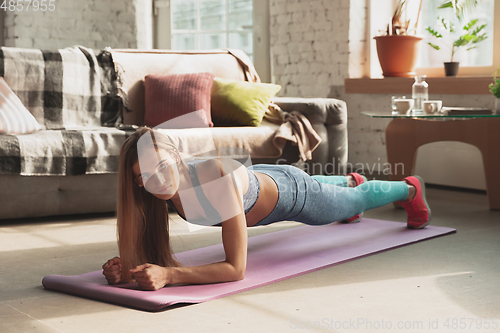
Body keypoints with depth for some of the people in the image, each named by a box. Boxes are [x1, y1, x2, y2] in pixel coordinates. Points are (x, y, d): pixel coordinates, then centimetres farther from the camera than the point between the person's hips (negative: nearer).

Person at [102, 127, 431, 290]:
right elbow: (154, 252, -24)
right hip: (255, 182, 5)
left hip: (289, 191, -5)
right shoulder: (161, 184, -32)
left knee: (359, 199, 28)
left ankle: (409, 188, 62)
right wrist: (127, 270, -46)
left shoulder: (219, 178, -49)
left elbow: (236, 269, -50)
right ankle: (350, 180, 77)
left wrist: (169, 275, -61)